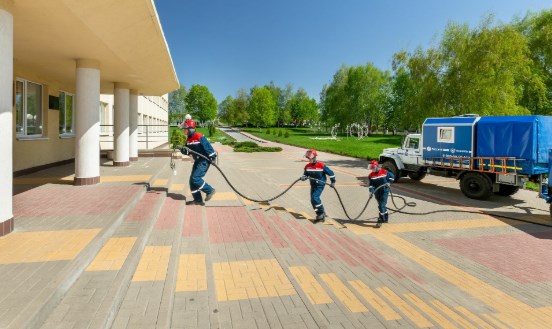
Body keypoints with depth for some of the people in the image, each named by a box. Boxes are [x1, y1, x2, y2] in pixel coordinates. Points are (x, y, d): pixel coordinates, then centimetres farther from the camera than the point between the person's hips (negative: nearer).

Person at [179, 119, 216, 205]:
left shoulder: (200, 137, -19)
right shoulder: (188, 139, 8)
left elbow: (208, 147, -20)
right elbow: (188, 152, 12)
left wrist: (213, 157, -21)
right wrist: (182, 150, -9)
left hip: (204, 161, -9)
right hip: (197, 161, 9)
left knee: (195, 178, -16)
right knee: (192, 180, 6)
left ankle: (209, 190, 2)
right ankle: (198, 200, 15)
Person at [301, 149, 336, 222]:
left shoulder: (321, 165, -16)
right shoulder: (307, 166, -1)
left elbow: (330, 173, -7)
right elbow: (305, 174, 11)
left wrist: (333, 181, -2)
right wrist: (303, 177, -12)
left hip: (320, 185, -7)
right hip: (313, 185, 7)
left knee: (315, 198, -21)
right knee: (313, 200, 7)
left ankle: (321, 213, -4)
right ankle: (321, 215, 22)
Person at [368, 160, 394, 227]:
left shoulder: (384, 172, -9)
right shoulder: (371, 175, -2)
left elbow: (392, 177, 4)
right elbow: (371, 184, -6)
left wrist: (388, 182, -10)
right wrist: (371, 191, -20)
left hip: (384, 191, -4)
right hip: (377, 192, 4)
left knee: (382, 205, -12)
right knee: (383, 205, 18)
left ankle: (381, 220, -9)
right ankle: (385, 218, 35)